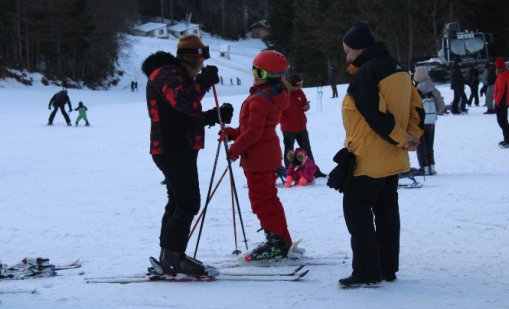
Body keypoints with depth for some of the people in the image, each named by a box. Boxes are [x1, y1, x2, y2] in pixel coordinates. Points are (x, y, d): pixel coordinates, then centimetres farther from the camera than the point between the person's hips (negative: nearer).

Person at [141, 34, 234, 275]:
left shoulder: (179, 77, 21)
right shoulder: (167, 76, -13)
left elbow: (191, 117, 24)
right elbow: (183, 103, -32)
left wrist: (216, 115, 11)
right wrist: (204, 80, -28)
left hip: (180, 149, 11)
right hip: (174, 150, -11)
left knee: (178, 202, 17)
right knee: (188, 203, -12)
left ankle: (170, 255, 24)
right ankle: (172, 257, -10)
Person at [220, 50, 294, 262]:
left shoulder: (260, 99, -23)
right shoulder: (276, 95, 8)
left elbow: (253, 132, -24)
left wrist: (235, 149, -12)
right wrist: (233, 133, 12)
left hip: (257, 157, -10)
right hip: (270, 154, 10)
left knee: (261, 200, -3)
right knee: (270, 198, 17)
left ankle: (276, 243, -1)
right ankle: (283, 243, 23)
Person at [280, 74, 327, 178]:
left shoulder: (299, 92, 4)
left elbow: (304, 102, 19)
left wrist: (306, 106, -5)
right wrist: (285, 121, -18)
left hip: (301, 127, 6)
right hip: (288, 129, -6)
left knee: (307, 150, 13)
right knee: (289, 151, 4)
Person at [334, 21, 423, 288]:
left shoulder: (365, 74, -18)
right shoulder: (397, 69, 10)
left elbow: (375, 115, -25)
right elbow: (416, 106, 11)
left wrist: (401, 139, -16)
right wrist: (412, 135, 1)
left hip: (367, 159, -9)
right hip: (392, 159, 9)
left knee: (357, 211, -3)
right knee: (387, 211, 15)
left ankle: (366, 271, -4)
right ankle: (387, 268, 20)